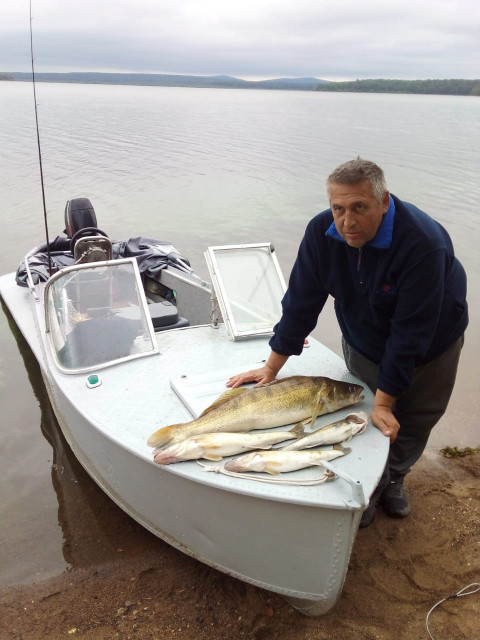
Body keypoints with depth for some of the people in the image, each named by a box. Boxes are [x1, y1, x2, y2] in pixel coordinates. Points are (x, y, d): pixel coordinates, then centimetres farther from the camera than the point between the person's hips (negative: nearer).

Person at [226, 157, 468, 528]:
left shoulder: (423, 244, -38)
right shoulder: (322, 232, -25)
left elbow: (410, 333, -33)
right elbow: (302, 302, -17)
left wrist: (384, 402, -27)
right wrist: (271, 369, -14)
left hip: (431, 343, -2)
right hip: (363, 340, 3)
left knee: (414, 422, 13)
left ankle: (394, 477, 42)